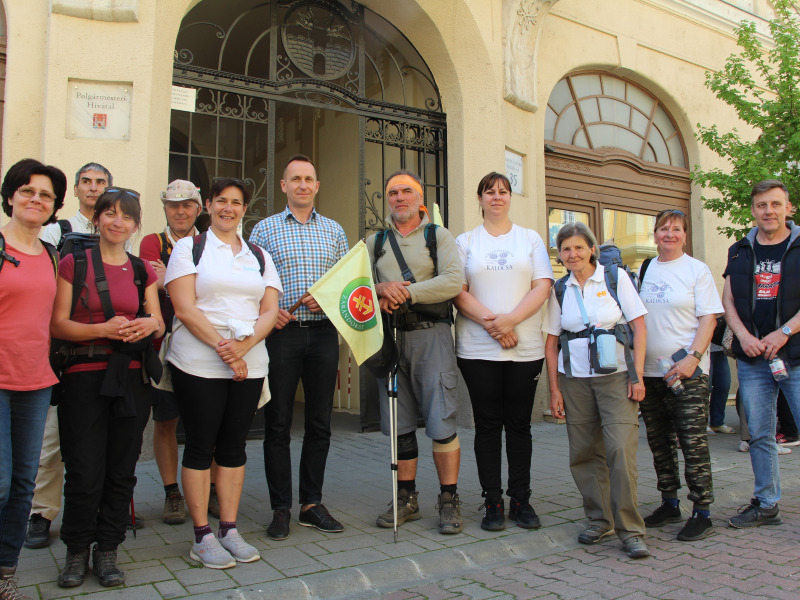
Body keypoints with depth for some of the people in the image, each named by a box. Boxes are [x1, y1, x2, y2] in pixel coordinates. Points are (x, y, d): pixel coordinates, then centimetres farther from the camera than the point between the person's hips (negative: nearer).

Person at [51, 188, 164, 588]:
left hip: (132, 378, 3)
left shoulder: (143, 271, 13)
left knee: (122, 469, 6)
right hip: (84, 378, -3)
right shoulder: (74, 263, 2)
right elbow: (57, 325, -4)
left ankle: (107, 550, 21)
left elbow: (159, 324, 13)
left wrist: (149, 325, -10)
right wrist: (103, 329, -18)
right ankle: (77, 551, 19)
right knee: (85, 471, -2)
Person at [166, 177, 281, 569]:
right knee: (200, 445, 1)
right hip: (198, 364, -3)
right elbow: (184, 308, -6)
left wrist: (243, 346, -11)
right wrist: (222, 346, -15)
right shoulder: (189, 247, 5)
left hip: (250, 364, 4)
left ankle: (229, 530, 17)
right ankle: (202, 537, 11)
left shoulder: (259, 256, 16)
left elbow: (270, 311, 7)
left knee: (234, 445, 8)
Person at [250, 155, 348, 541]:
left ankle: (312, 503, 21)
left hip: (323, 332, 3)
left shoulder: (333, 231, 13)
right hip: (282, 332, -2)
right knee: (278, 425, 2)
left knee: (320, 424, 7)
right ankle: (281, 509, 14)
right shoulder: (265, 229, 6)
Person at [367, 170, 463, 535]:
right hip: (389, 337, 4)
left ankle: (449, 501, 5)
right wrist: (380, 289, -12)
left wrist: (406, 292, -14)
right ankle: (406, 500, 20)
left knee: (441, 423, -6)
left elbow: (453, 282, -9)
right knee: (400, 425, 8)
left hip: (431, 336, -3)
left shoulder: (438, 236, 7)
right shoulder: (375, 242, 18)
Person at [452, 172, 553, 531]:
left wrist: (510, 319, -14)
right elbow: (459, 292, 0)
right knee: (488, 424, 3)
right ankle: (493, 502, 11)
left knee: (519, 424, 6)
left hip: (525, 349, 1)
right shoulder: (465, 242, 10)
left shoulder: (530, 239, 11)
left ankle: (520, 500, 16)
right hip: (477, 349, -1)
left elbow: (543, 287, 1)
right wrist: (489, 322, -15)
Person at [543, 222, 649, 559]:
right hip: (575, 379, 3)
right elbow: (551, 343, 9)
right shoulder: (559, 290, 8)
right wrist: (554, 389, 5)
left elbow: (639, 326, -1)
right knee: (583, 453, 5)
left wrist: (638, 375, -7)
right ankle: (599, 520, 22)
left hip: (615, 376, -3)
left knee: (621, 448, -11)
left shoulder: (615, 277, 1)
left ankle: (630, 530, -1)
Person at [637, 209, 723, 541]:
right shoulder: (644, 270, 12)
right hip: (648, 371, 5)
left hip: (688, 371, -5)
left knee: (694, 443, -4)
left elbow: (708, 318, -6)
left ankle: (702, 513, 7)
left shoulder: (697, 270, -1)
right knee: (659, 443, 12)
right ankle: (669, 504, 25)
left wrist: (693, 358, -18)